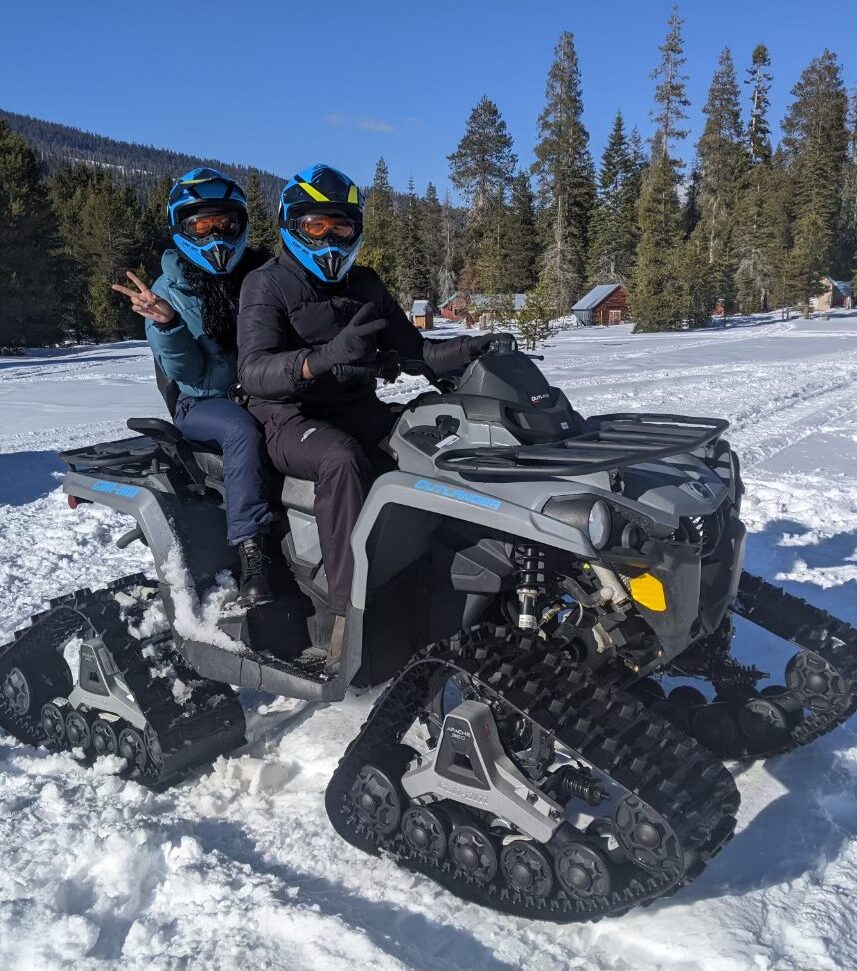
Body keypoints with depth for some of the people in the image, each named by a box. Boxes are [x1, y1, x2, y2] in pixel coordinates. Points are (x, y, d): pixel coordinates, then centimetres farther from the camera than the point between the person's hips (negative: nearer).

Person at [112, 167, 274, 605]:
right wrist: (166, 324, -25)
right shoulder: (170, 289, -2)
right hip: (201, 404, -4)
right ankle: (252, 560, -39)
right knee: (243, 431, -36)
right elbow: (188, 374, -9)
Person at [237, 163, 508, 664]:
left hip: (360, 410, 6)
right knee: (343, 458, -38)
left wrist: (471, 348, -3)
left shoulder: (365, 285, 15)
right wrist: (322, 359, -38)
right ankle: (350, 613, -38)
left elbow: (411, 348, 16)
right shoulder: (267, 285, -3)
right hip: (294, 420, -6)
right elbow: (253, 371, -19)